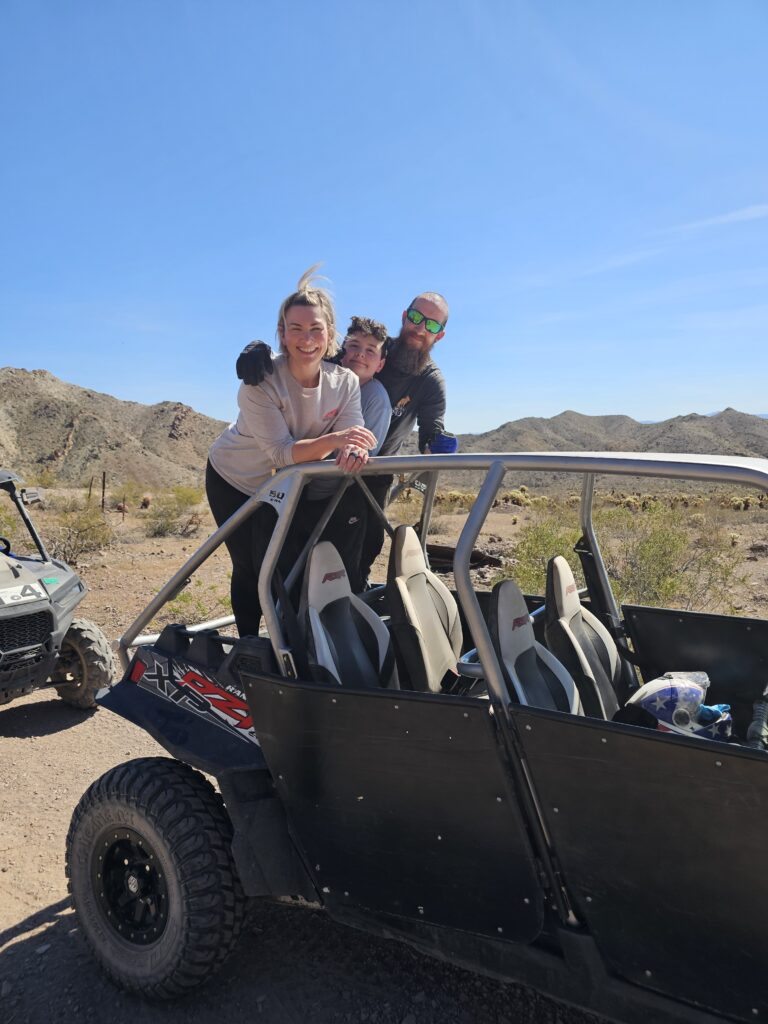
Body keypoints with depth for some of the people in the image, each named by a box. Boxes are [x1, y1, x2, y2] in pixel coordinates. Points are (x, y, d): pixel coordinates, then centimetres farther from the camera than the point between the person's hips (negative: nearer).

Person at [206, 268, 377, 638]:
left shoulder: (345, 382, -18)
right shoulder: (260, 381, -30)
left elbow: (353, 439, -26)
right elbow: (281, 453, -36)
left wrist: (353, 450, -50)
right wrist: (334, 439, -51)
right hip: (235, 479, -3)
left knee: (291, 567, 5)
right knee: (249, 570, 1)